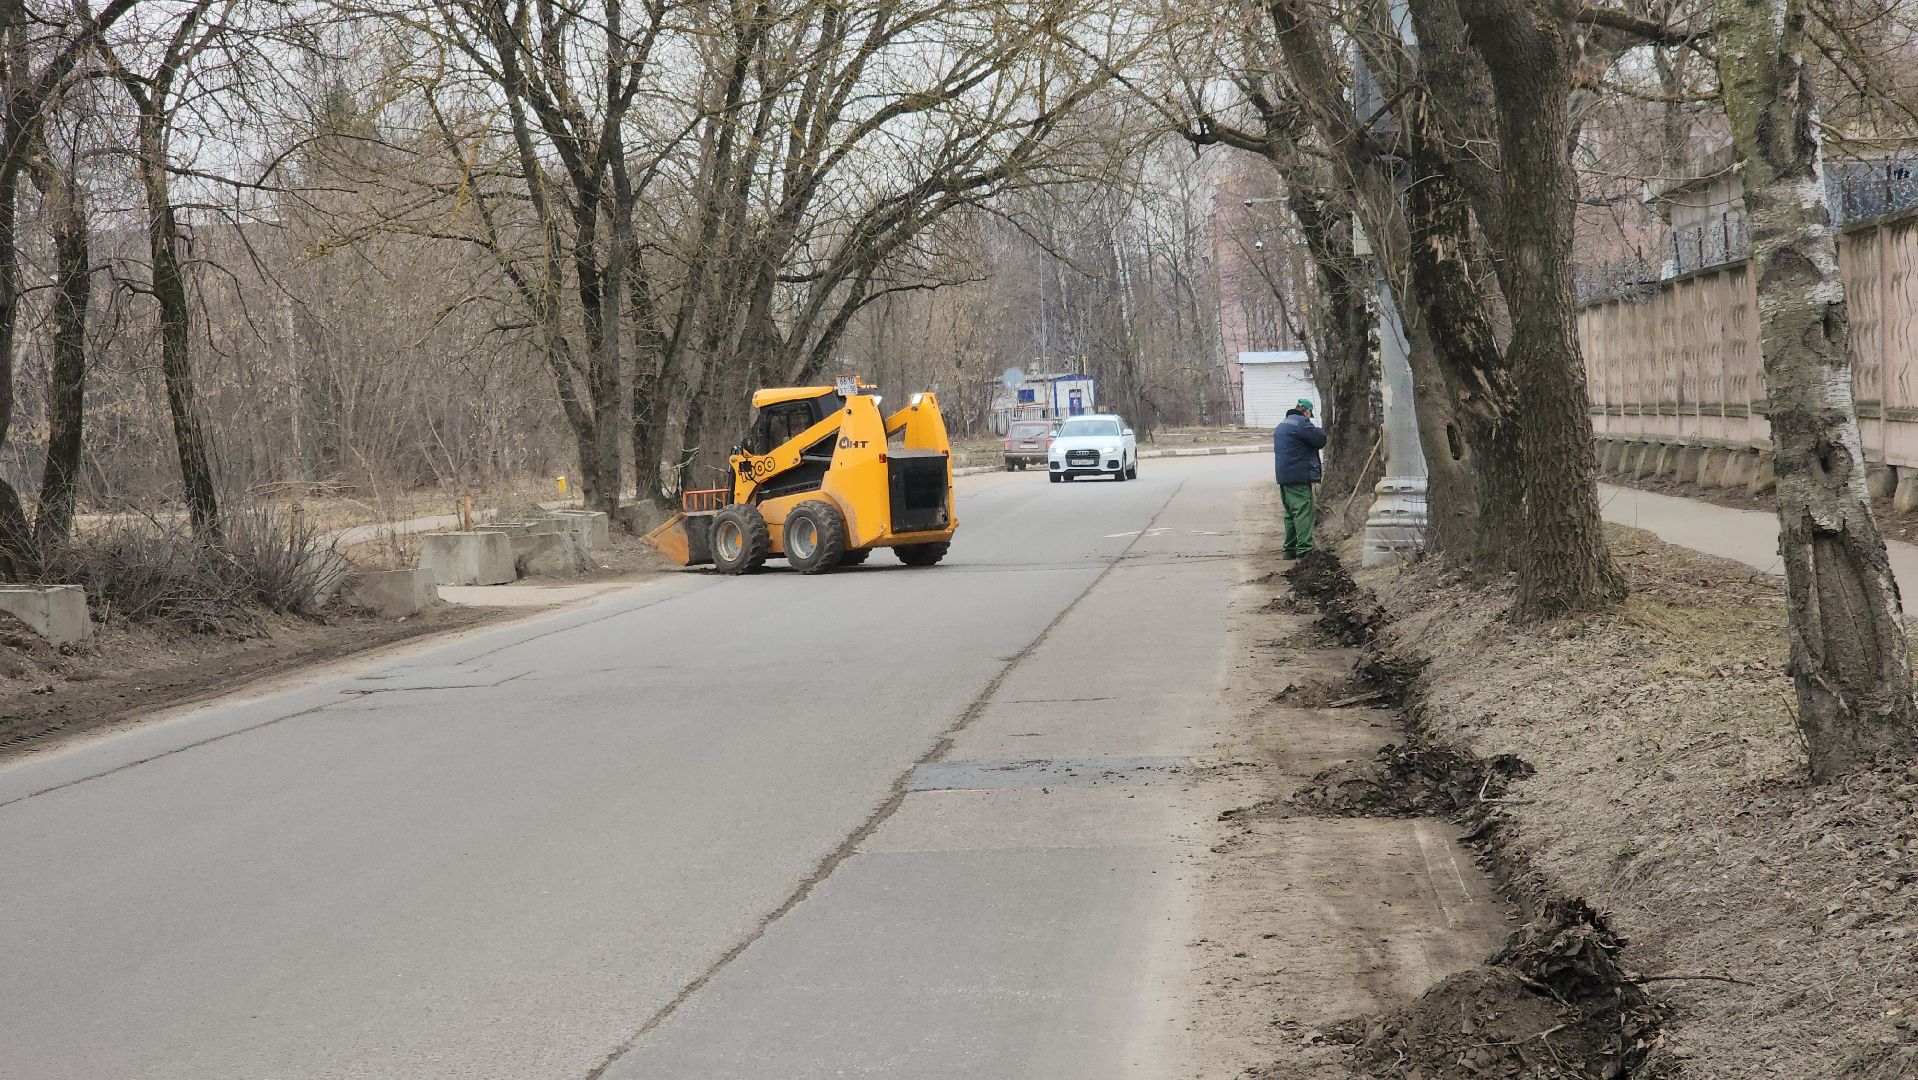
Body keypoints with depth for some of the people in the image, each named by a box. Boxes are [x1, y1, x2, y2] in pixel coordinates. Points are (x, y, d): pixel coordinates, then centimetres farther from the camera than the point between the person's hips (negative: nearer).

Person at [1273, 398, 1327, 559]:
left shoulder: (1281, 425, 20)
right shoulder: (1302, 423, -11)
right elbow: (1320, 440, -13)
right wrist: (1320, 430, 8)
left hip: (1283, 476, 9)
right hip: (1299, 476, -9)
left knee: (1290, 512, 15)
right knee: (1304, 512, -10)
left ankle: (1290, 549, 17)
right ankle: (1304, 550, -16)